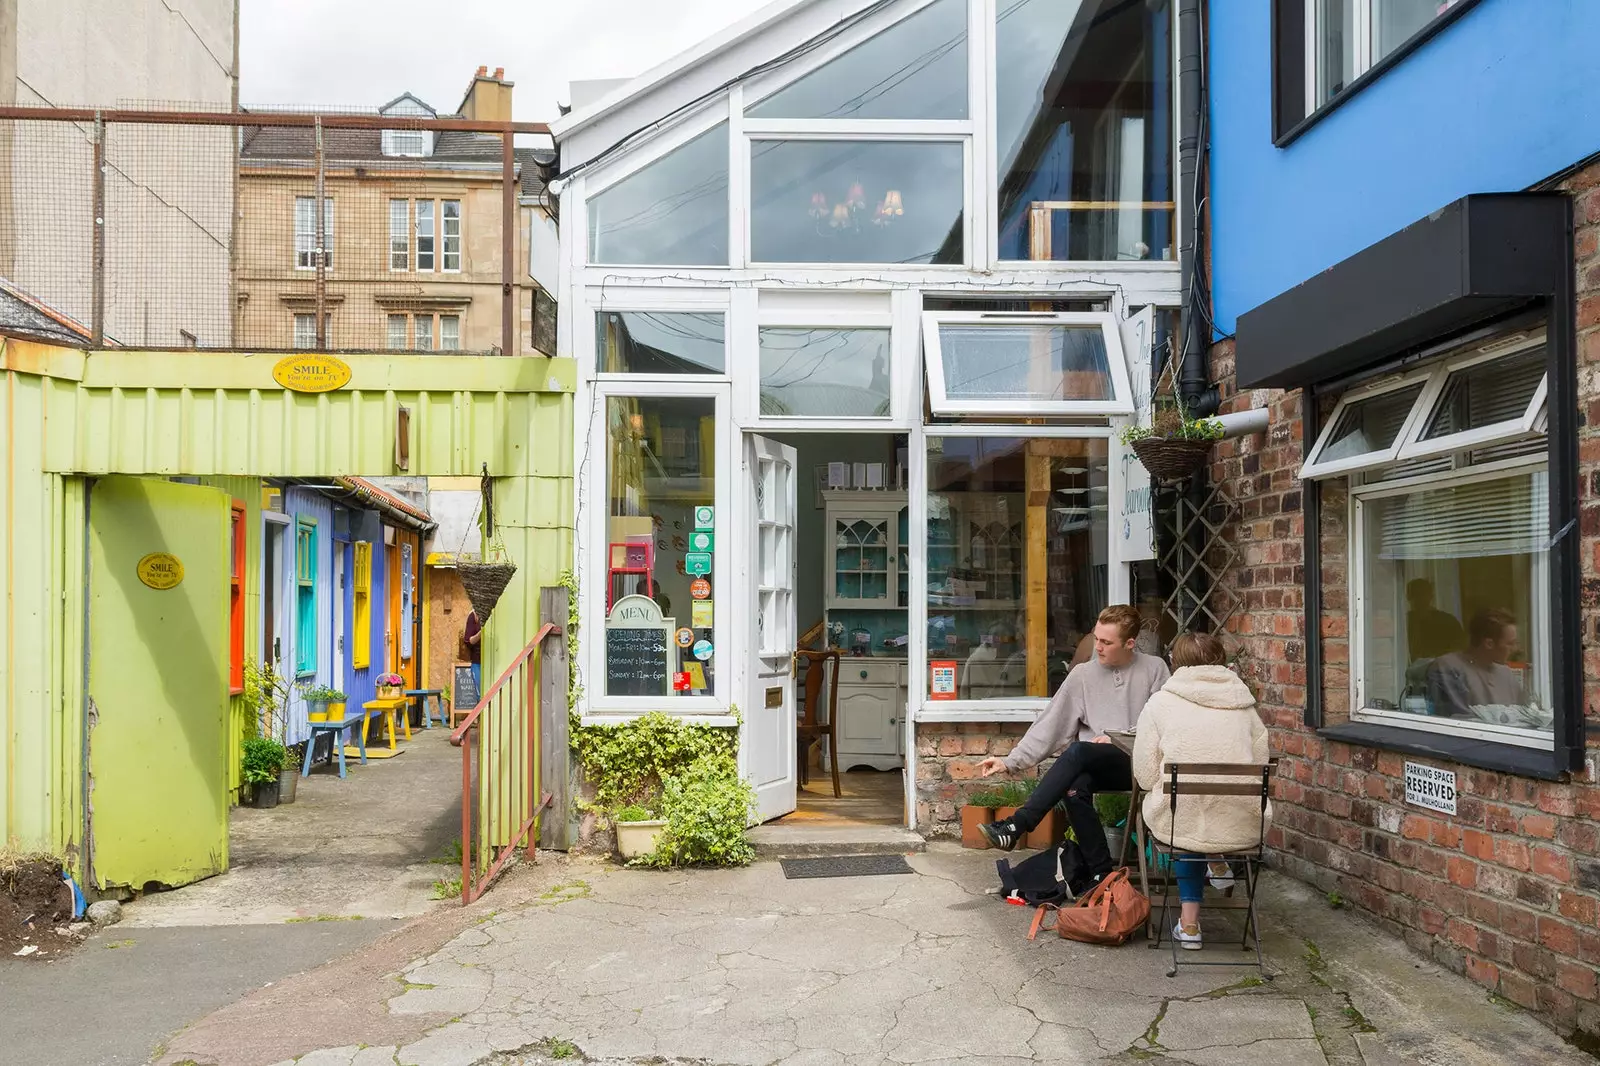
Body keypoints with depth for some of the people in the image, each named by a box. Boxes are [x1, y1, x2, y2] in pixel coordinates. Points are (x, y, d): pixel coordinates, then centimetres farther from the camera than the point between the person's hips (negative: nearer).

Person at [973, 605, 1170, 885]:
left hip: (1137, 763, -3)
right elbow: (1049, 725, 6)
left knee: (1078, 751, -32)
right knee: (1074, 788, -33)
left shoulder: (1154, 669, 4)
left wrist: (1119, 740, -10)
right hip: (1094, 767, 3)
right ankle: (1101, 874, -20)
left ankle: (1016, 826, -34)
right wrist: (1010, 762, -3)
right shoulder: (1083, 675, 9)